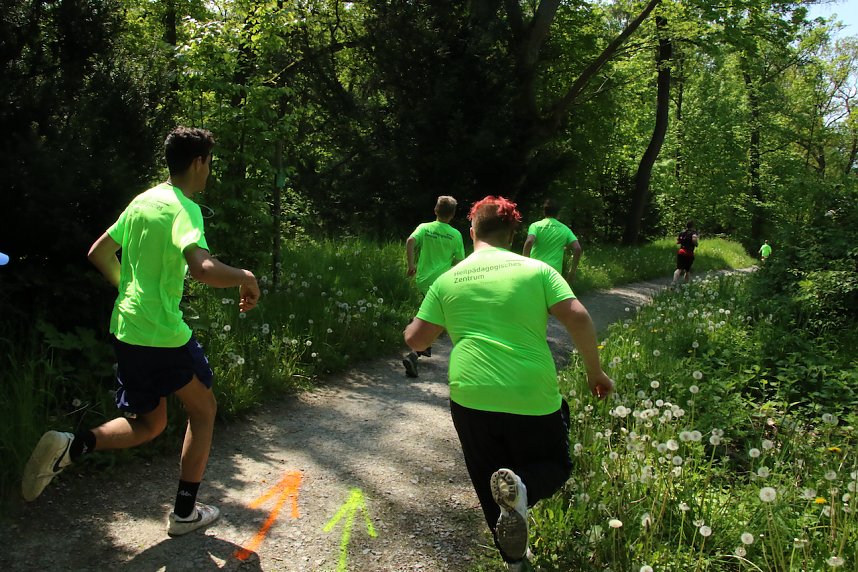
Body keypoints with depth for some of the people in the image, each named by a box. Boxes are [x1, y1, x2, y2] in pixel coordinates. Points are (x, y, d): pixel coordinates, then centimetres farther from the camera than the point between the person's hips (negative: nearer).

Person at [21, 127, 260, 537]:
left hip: (126, 329, 8)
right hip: (165, 334, -8)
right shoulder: (184, 207, -15)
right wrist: (245, 278, -15)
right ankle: (184, 512, 21)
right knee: (203, 408, 16)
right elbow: (203, 268, -32)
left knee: (148, 423, 21)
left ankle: (71, 445, -4)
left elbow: (98, 253, 19)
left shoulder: (142, 201, 10)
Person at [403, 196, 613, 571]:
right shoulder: (536, 269, 1)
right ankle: (522, 487, -12)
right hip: (533, 398, -1)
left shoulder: (448, 279, 4)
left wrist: (411, 328, 30)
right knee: (555, 466, 20)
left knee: (489, 484, 22)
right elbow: (578, 318, -8)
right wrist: (595, 372, 5)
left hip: (472, 398, 2)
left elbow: (415, 340, 7)